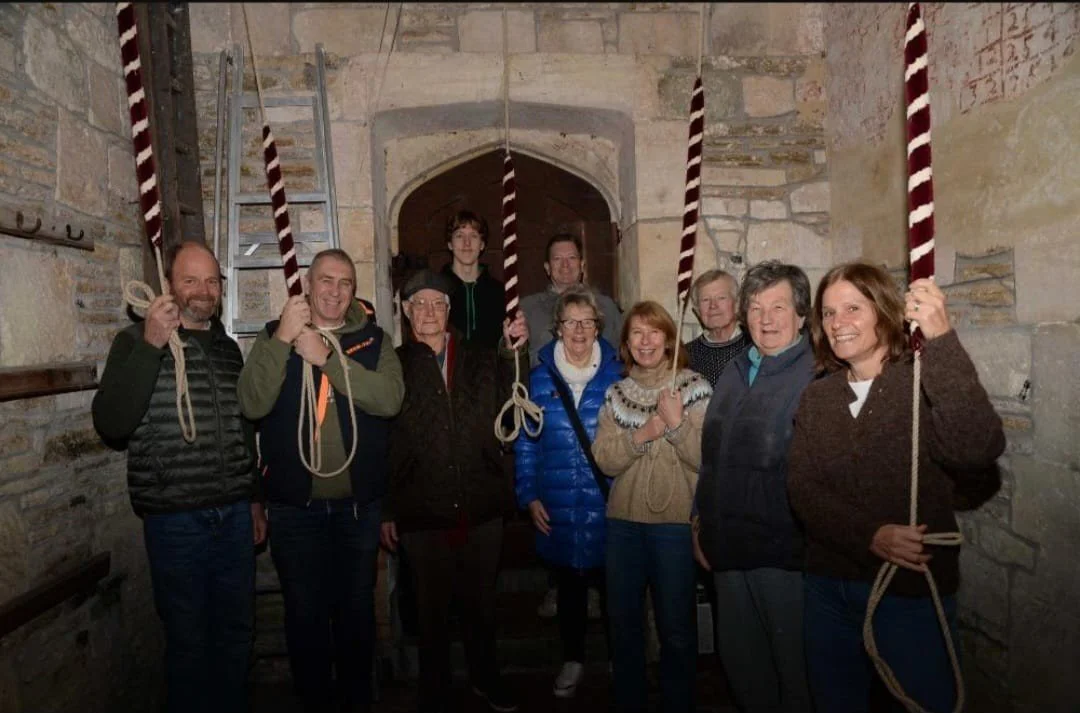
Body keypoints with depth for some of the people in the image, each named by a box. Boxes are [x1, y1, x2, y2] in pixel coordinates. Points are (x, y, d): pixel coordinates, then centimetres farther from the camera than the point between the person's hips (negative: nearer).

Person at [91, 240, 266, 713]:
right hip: (175, 519, -5)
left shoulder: (228, 347, 11)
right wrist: (150, 346, -25)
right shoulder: (137, 342, -5)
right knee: (189, 638, 8)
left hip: (234, 515, 5)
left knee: (236, 630, 16)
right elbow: (111, 425, -19)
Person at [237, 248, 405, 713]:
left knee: (356, 608, 15)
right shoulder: (274, 336, 1)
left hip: (358, 503, 1)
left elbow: (390, 398, -18)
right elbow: (252, 405, -15)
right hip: (294, 505, 0)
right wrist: (282, 339, -22)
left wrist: (326, 358, -22)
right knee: (305, 612, 12)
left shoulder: (373, 339, 1)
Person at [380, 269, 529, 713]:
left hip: (481, 506, 2)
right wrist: (385, 509, -5)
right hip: (422, 510, -2)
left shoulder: (481, 359, 6)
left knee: (481, 601, 18)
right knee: (432, 608, 13)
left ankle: (485, 677, 41)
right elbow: (379, 441, -4)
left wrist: (513, 353, -20)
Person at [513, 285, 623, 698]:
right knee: (568, 586, 18)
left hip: (607, 507, -1)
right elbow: (526, 442, 4)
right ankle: (572, 659, 38)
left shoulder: (616, 375, -3)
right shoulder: (539, 378, 1)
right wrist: (528, 496, -1)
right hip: (558, 510, 2)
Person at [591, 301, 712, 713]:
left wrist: (676, 422, -23)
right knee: (623, 624, 16)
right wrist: (641, 435, -17)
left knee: (676, 629, 7)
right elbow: (604, 461, -2)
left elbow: (706, 459, -11)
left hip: (676, 522, -4)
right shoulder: (616, 394, 7)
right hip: (623, 521, 4)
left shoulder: (694, 388, -5)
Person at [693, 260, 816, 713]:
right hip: (728, 548, 7)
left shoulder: (817, 377, -12)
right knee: (738, 658, 20)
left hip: (784, 552, -7)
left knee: (793, 664, 11)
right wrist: (700, 522, 15)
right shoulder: (735, 374, 11)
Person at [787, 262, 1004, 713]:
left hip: (912, 593, -4)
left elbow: (978, 450, -30)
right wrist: (871, 536, -22)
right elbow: (802, 490, -5)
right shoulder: (817, 397, 3)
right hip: (828, 587, 5)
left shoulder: (925, 384, -10)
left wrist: (942, 341, -36)